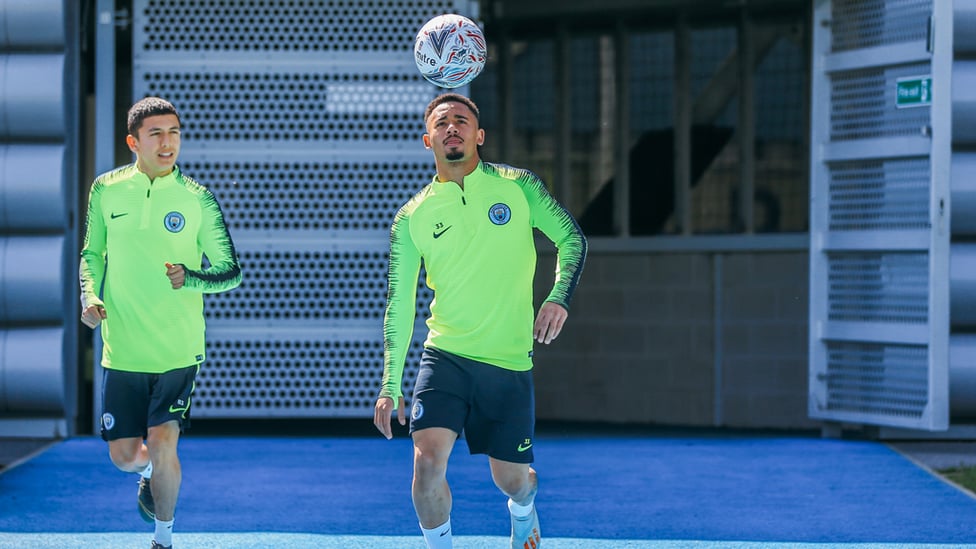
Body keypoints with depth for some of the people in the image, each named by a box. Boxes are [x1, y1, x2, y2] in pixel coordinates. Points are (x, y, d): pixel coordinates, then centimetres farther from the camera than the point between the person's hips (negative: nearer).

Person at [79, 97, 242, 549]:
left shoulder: (197, 199, -5)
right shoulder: (107, 190, 1)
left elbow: (232, 272, 0)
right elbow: (92, 253, 15)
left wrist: (190, 278, -18)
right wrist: (90, 295, -3)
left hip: (178, 351, -2)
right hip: (122, 350, 2)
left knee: (162, 445, -12)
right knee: (124, 455, 4)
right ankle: (151, 475, 42)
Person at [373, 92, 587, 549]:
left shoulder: (518, 186, 0)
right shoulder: (411, 218, 1)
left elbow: (571, 237, 4)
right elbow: (399, 305, 4)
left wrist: (558, 298, -15)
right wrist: (390, 386, -2)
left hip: (509, 364, 0)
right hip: (444, 358, 0)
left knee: (511, 479, 11)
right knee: (427, 462, -20)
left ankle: (523, 507, 48)